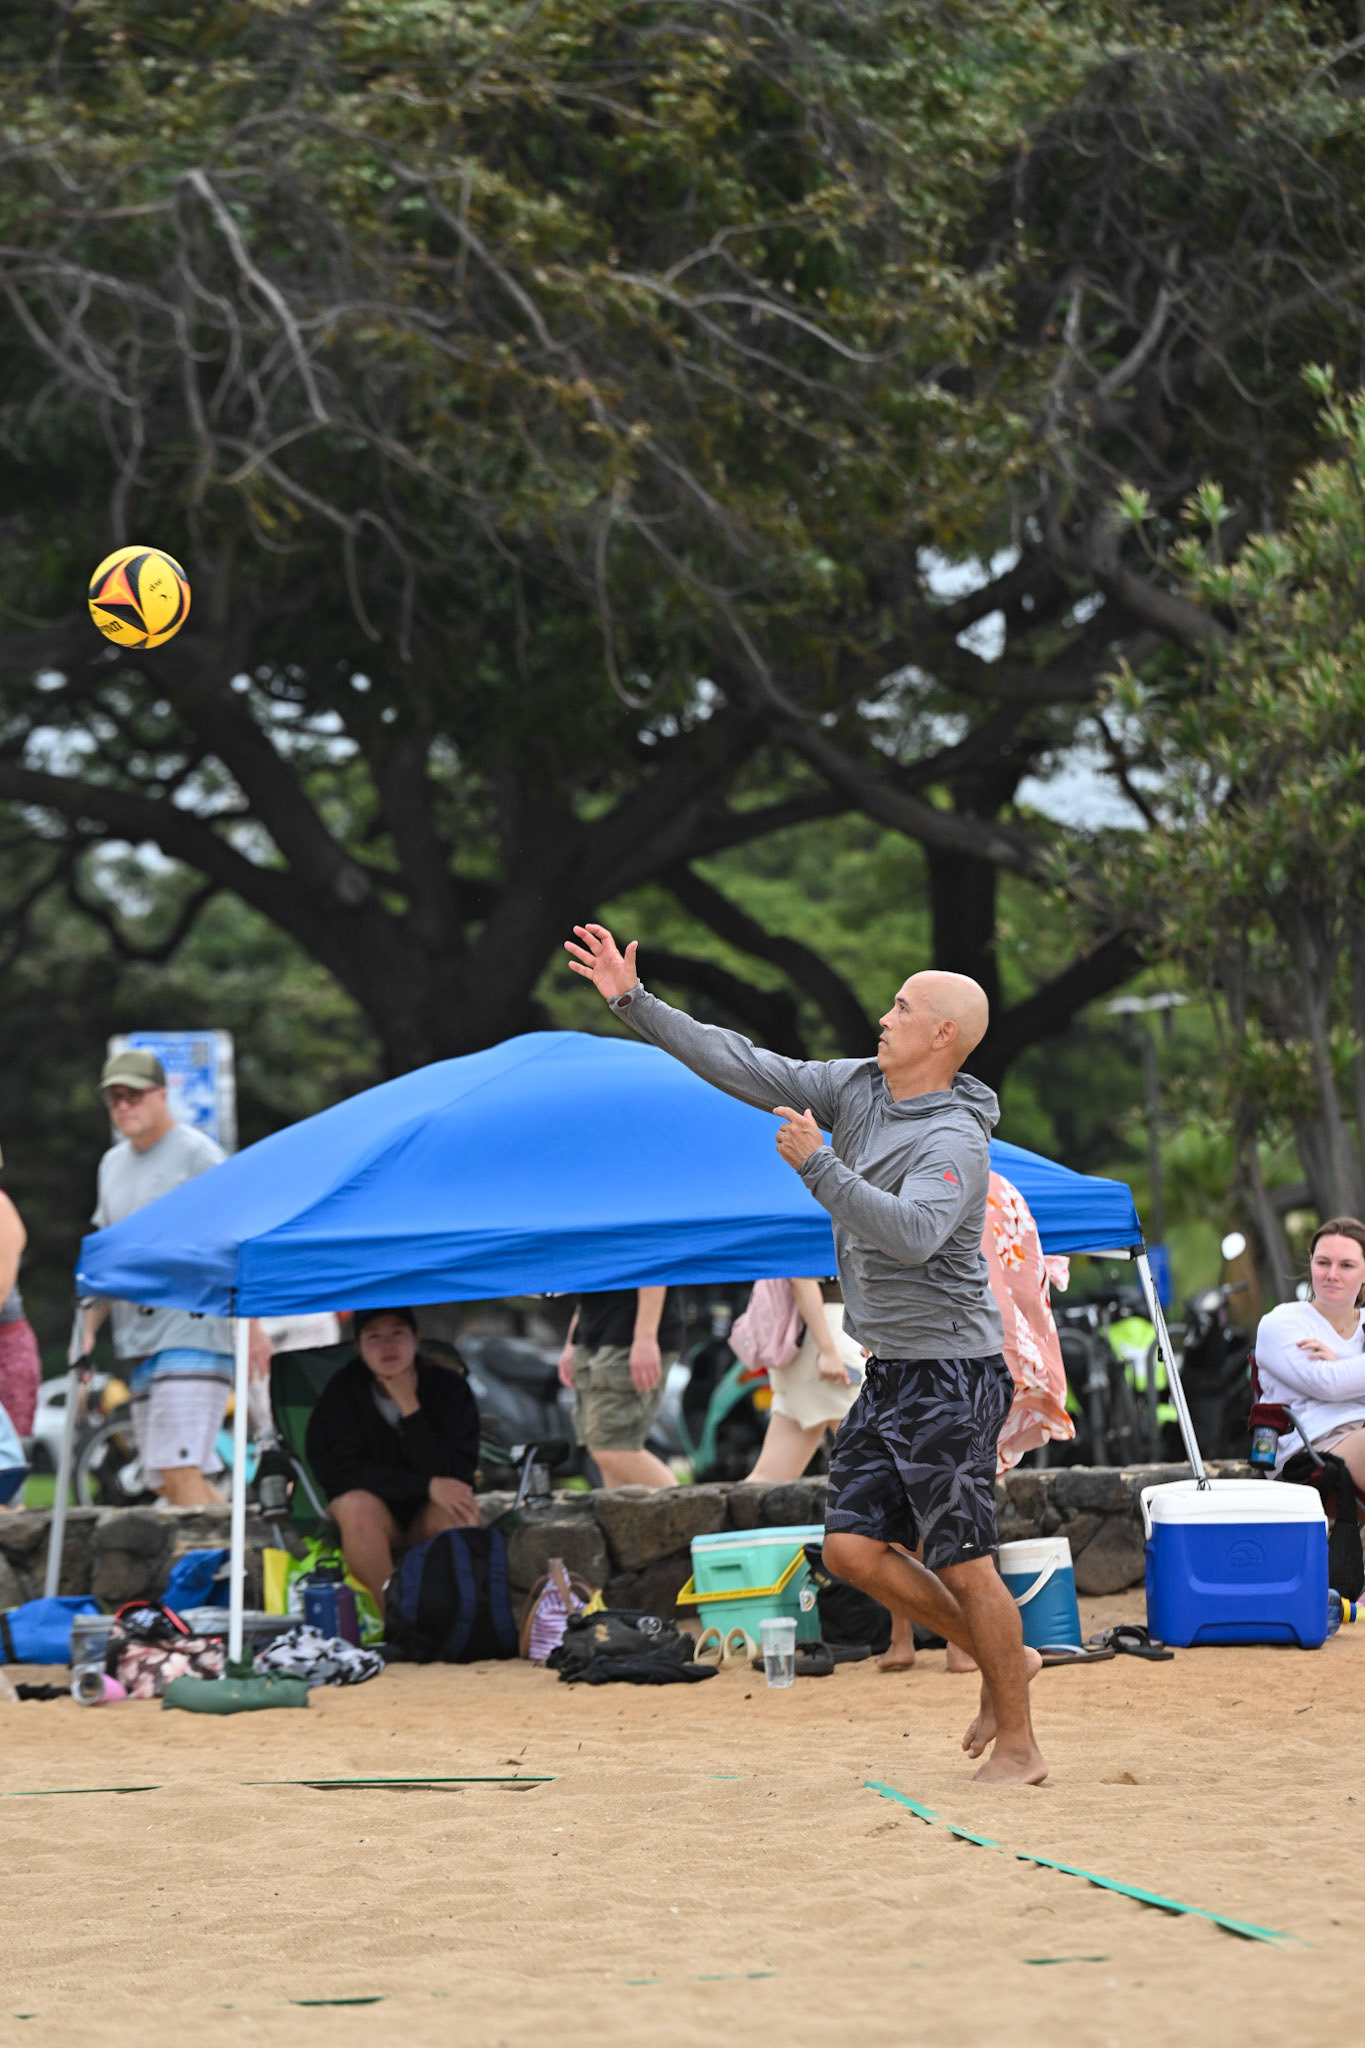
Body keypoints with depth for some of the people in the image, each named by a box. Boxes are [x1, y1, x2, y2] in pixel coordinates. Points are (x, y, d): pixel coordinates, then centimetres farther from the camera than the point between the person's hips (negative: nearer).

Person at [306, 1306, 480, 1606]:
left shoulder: (448, 1387, -8)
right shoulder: (342, 1393, -9)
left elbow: (453, 1475, -17)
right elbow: (339, 1473, -17)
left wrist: (410, 1407, -24)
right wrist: (426, 1485, -24)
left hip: (428, 1521, 0)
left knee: (462, 1509, -33)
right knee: (356, 1505, -34)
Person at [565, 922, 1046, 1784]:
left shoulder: (955, 1140, -18)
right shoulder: (857, 1088, 8)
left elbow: (911, 1233, -35)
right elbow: (745, 1067, 9)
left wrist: (817, 1166, -33)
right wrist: (635, 1002, 5)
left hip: (951, 1373, -9)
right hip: (888, 1371, 9)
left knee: (964, 1561, -5)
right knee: (854, 1547, 4)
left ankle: (1018, 1743, 6)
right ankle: (1003, 1662, 21)